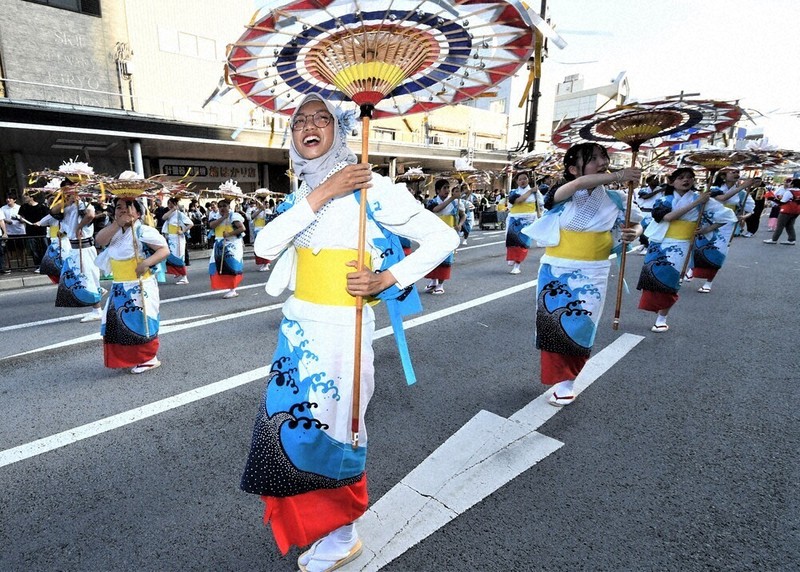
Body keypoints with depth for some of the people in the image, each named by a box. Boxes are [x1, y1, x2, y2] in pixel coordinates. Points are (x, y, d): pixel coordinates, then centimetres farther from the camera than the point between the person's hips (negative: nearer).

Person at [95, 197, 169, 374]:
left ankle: (149, 358, 10)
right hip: (119, 288, 8)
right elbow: (99, 240, -8)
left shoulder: (144, 231, -11)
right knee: (118, 323, 11)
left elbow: (165, 250, -15)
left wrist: (147, 263, -29)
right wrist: (118, 223, -14)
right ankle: (129, 357, 26)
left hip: (140, 287, -8)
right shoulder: (115, 232, 10)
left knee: (140, 322, -4)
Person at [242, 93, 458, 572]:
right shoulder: (304, 192, 9)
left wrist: (387, 279, -20)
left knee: (331, 428, 5)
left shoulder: (370, 187, -12)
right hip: (299, 326, 7)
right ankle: (315, 522, 45)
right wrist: (321, 194, -17)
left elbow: (444, 237, -12)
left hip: (342, 329, -7)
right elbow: (266, 246, -9)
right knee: (293, 422, 17)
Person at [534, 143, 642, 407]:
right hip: (555, 272, 0)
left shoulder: (614, 199, 0)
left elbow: (635, 224, 12)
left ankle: (567, 381, 19)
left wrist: (634, 233, -11)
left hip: (591, 276, 1)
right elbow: (582, 183, -28)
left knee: (578, 327, 2)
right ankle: (560, 378, 25)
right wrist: (617, 176, -33)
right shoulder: (562, 194, -7)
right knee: (553, 324, 6)